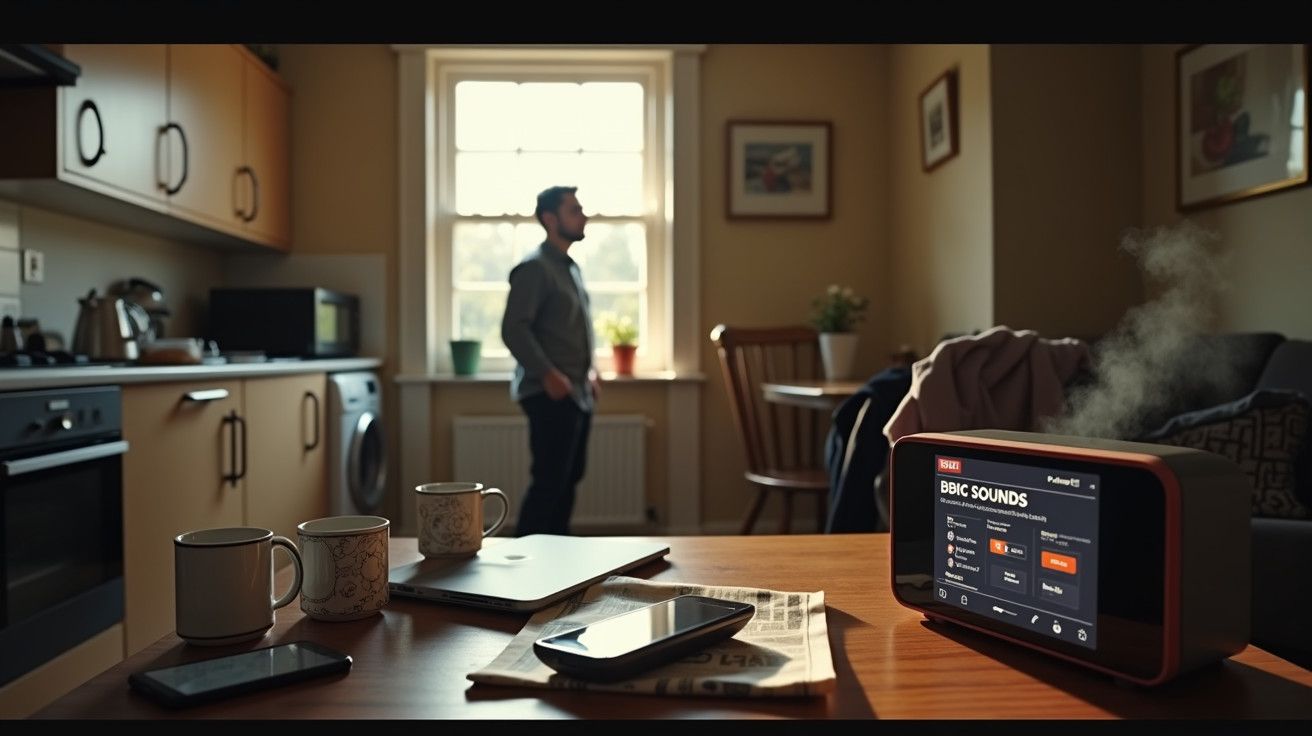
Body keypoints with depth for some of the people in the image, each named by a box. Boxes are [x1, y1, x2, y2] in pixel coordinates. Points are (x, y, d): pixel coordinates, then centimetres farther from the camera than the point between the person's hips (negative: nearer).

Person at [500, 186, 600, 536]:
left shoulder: (570, 267, 17)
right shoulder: (535, 268, -11)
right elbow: (513, 329, -20)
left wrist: (589, 369, 14)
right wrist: (548, 374, -23)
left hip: (577, 394, 9)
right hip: (550, 395, -9)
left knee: (569, 479, 13)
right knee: (549, 482, -8)